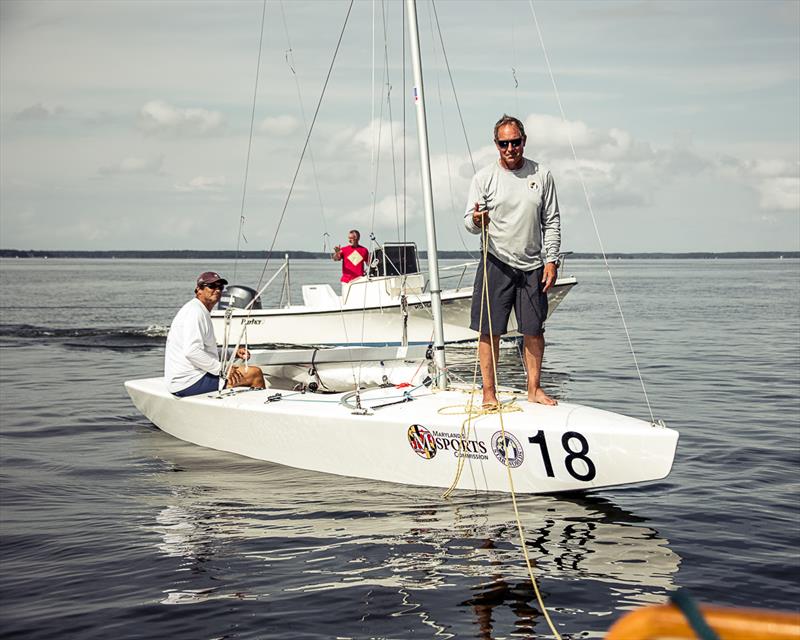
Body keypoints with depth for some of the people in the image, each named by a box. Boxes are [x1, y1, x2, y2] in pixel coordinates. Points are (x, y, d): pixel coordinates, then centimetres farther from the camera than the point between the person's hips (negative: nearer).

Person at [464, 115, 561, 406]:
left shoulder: (541, 175, 6)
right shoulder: (484, 177, 0)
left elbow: (552, 221, 10)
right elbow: (470, 221, 0)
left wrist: (552, 260, 2)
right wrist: (476, 221, -24)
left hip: (532, 266, 2)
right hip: (496, 264, -2)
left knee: (534, 331, 7)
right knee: (490, 332, -3)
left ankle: (534, 390, 19)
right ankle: (489, 393, 6)